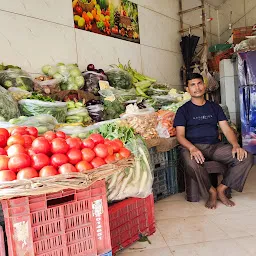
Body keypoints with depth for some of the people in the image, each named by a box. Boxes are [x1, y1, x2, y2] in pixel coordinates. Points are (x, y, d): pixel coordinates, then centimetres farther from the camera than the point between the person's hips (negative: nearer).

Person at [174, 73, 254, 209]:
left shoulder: (215, 107, 18)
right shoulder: (184, 110, 7)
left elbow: (226, 129, 10)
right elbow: (180, 135, -5)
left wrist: (236, 145, -11)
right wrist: (192, 148, -26)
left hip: (215, 146, 4)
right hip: (193, 147, -4)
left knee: (246, 158, -18)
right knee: (192, 164, -38)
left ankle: (221, 189, -5)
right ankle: (212, 191, -10)